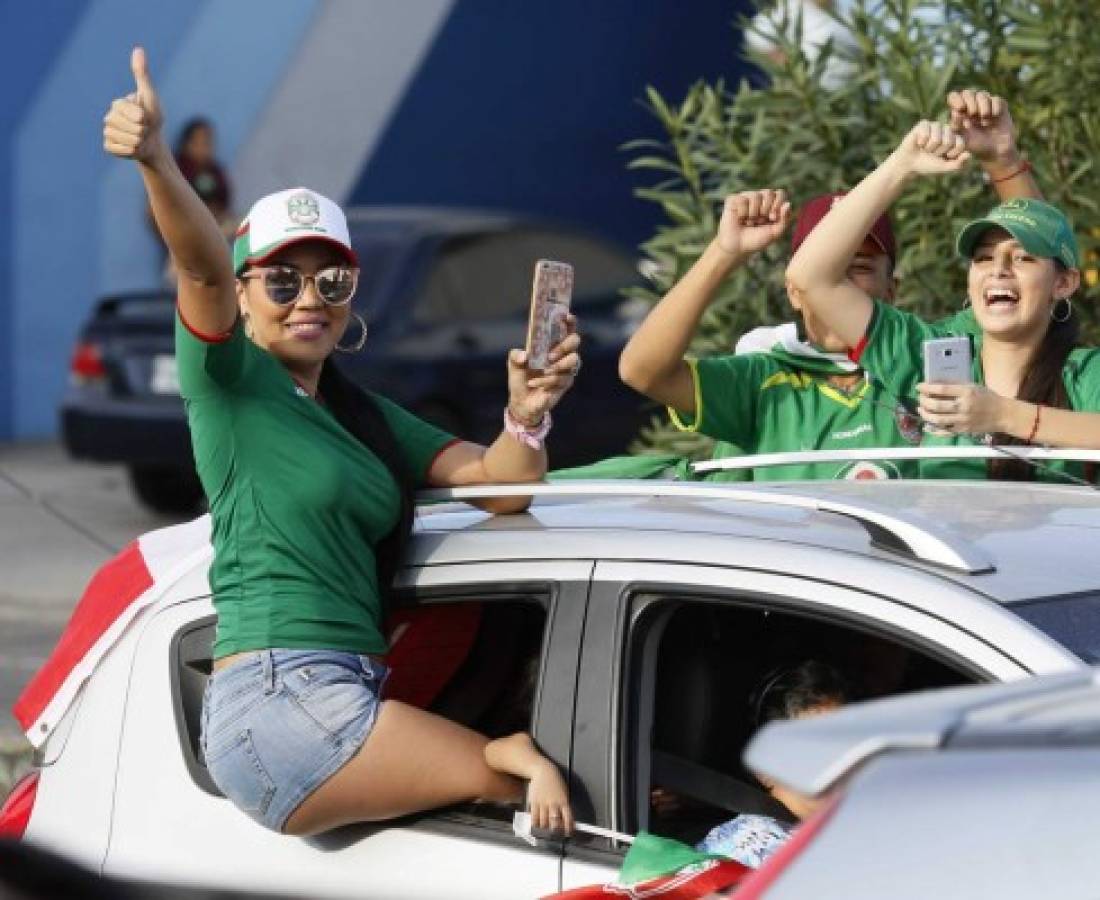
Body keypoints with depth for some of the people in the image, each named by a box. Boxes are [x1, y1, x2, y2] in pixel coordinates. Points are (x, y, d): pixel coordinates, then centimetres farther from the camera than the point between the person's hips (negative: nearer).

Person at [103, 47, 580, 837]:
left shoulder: (367, 417, 19)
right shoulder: (229, 379, -1)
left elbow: (498, 483, 7)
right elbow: (204, 266, -21)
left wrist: (528, 416, -16)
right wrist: (156, 161, -40)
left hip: (347, 696, 8)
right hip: (279, 703, -8)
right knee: (519, 785, -14)